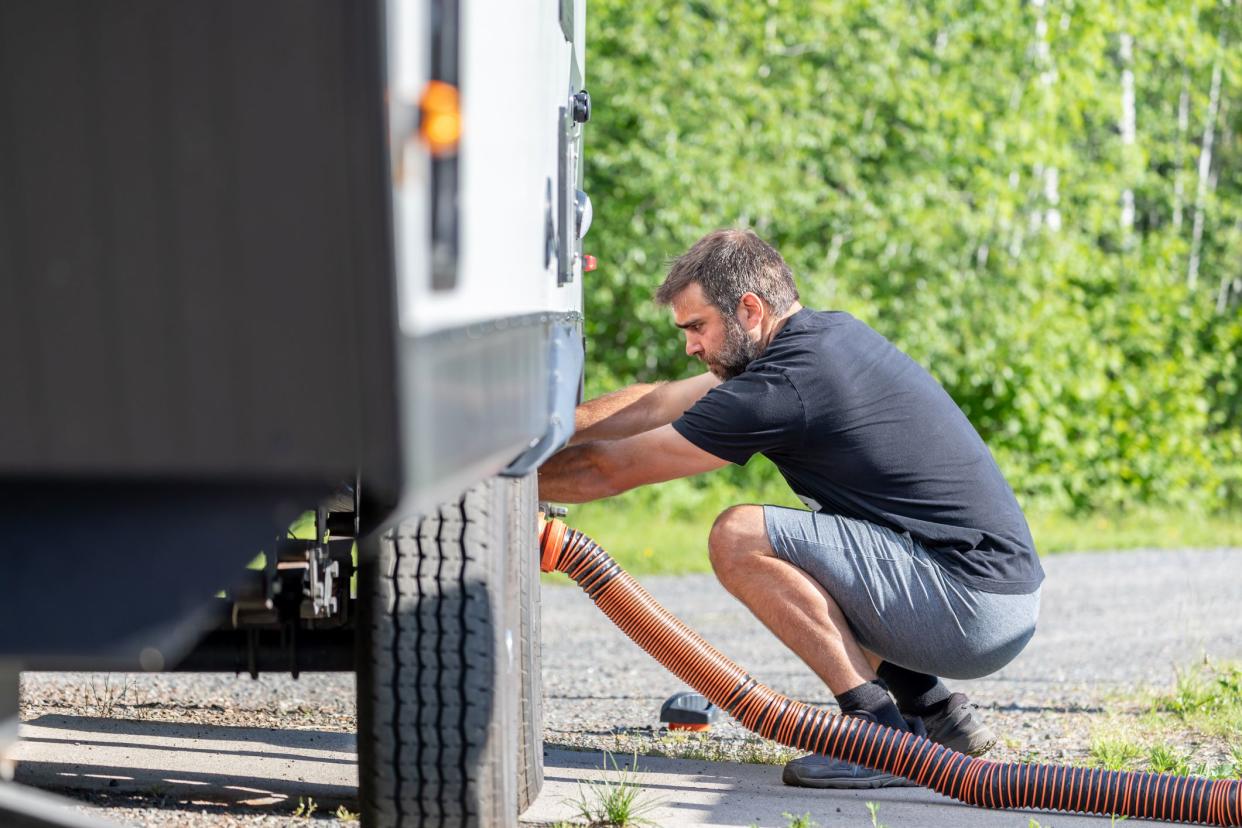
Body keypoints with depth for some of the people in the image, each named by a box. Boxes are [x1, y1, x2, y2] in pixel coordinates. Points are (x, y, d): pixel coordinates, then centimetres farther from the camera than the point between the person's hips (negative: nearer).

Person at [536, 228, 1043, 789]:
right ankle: (933, 709, 15)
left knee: (738, 538, -13)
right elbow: (659, 404, 19)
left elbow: (610, 470, -8)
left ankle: (882, 730, -12)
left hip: (973, 611, -10)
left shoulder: (786, 385, -16)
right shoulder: (826, 333, 12)